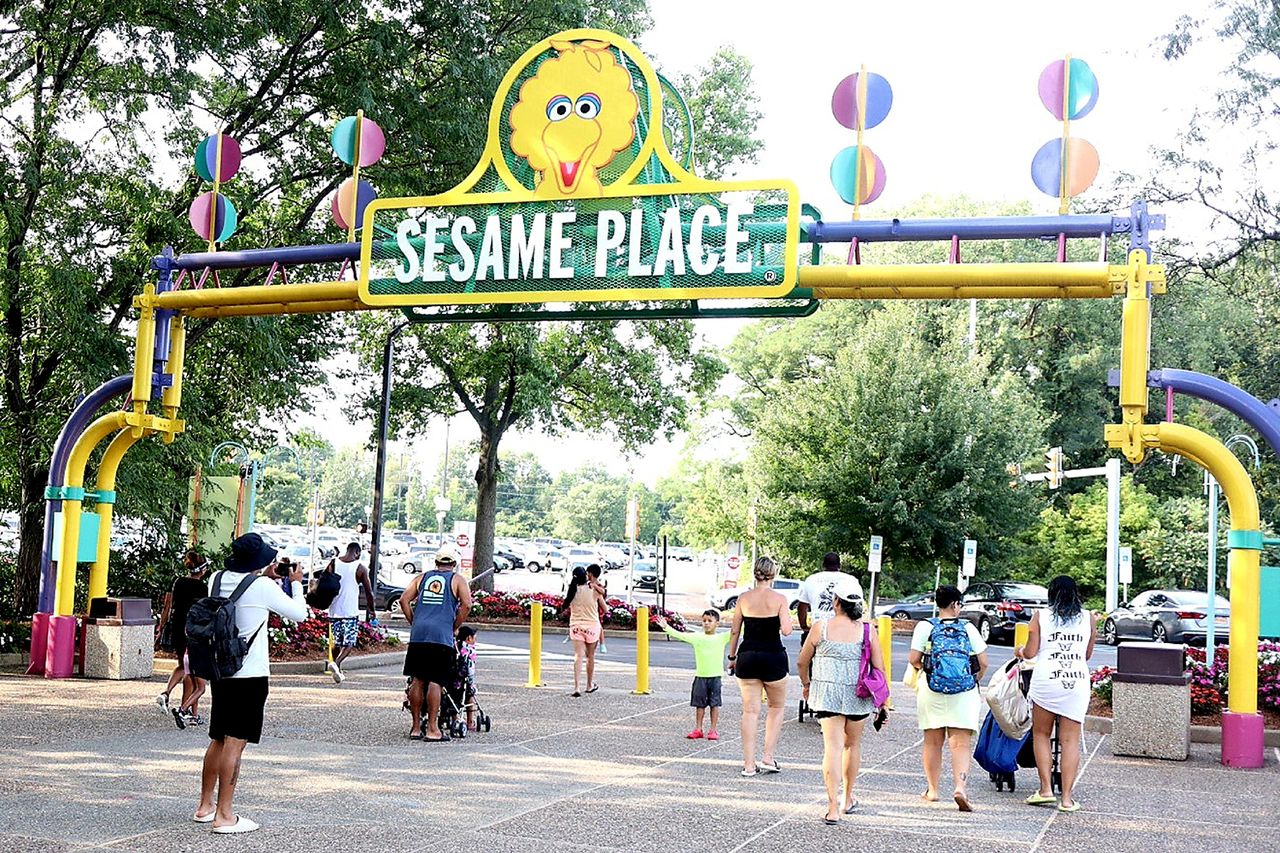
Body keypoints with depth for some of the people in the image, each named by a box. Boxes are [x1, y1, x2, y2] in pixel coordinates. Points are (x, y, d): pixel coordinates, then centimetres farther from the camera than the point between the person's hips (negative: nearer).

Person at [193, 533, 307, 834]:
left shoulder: (218, 579, 4)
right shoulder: (263, 587, -14)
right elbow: (299, 614, -3)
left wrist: (264, 575, 27)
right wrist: (296, 583, 11)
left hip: (220, 671, 7)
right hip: (250, 675, -7)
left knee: (218, 740, 18)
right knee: (235, 743, -5)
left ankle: (205, 806, 27)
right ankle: (224, 816, -3)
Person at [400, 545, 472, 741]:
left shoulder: (422, 577, 20)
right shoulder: (457, 580, 11)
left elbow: (404, 600, 10)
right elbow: (466, 604, -4)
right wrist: (455, 627, 6)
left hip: (418, 634, 4)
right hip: (442, 635, -4)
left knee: (417, 680, 8)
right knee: (435, 682, -5)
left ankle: (416, 727, 13)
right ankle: (432, 729, -6)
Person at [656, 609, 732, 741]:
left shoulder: (722, 638, 0)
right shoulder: (697, 637, 4)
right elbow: (680, 635, 2)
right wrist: (666, 628, -5)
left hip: (715, 676, -2)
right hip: (700, 676, 2)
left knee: (715, 704, 3)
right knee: (699, 704, 6)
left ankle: (713, 730, 10)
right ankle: (698, 729, 13)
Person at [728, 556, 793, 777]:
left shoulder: (744, 598, 1)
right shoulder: (779, 599, -7)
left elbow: (735, 631, 5)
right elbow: (786, 630, -13)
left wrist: (732, 656, 16)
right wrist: (785, 616, 7)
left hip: (747, 657, 2)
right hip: (772, 657, -2)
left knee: (750, 711, 7)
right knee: (776, 707, 17)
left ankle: (749, 764, 5)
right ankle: (768, 757, 9)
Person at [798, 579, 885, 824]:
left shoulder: (821, 628, -3)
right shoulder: (867, 632, -2)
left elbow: (803, 661, 7)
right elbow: (879, 668, -1)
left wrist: (806, 684, 25)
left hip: (827, 693, -1)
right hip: (858, 695, 2)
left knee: (832, 747, -2)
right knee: (853, 745, 20)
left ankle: (833, 808, -8)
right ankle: (849, 799, 34)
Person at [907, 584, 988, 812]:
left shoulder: (926, 627, 0)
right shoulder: (968, 628, 3)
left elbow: (913, 659, -5)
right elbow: (983, 662, 3)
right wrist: (975, 681, 21)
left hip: (932, 690, 0)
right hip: (965, 692, 0)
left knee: (933, 742, 12)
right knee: (961, 743, -2)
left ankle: (932, 790, 18)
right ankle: (961, 787, -19)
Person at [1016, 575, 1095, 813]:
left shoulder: (1040, 616, 2)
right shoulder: (1089, 618, 8)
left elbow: (1030, 653, 0)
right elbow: (1088, 655, 13)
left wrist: (1019, 651, 22)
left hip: (1046, 679, -1)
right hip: (1078, 680, 2)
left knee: (1041, 734, 13)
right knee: (1070, 740, 4)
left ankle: (1046, 789, 5)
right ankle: (1067, 797, 1)